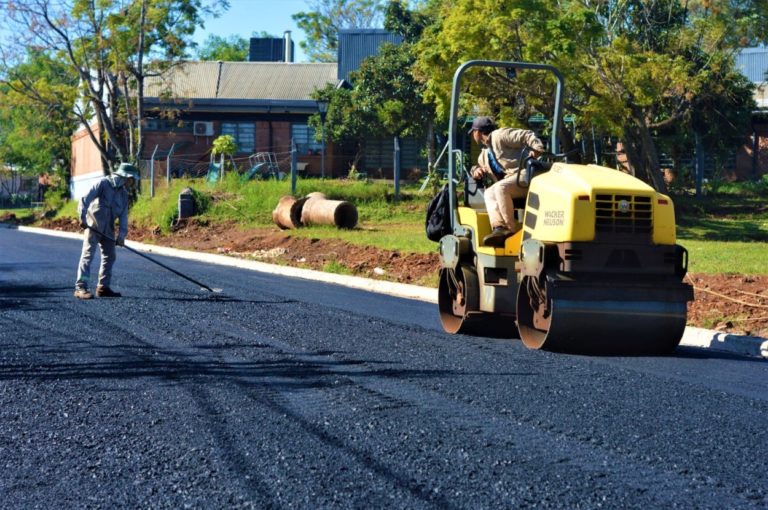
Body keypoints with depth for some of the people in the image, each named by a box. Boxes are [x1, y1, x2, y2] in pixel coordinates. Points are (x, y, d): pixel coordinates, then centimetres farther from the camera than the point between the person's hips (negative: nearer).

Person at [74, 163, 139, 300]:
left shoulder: (124, 193, 11)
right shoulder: (104, 183, -9)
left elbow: (123, 215, 8)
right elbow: (86, 199, -17)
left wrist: (122, 234, -2)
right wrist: (83, 217, -24)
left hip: (108, 229, 8)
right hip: (93, 225, -8)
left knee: (109, 256, 11)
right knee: (88, 255, -14)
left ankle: (103, 287, 20)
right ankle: (80, 287, -20)